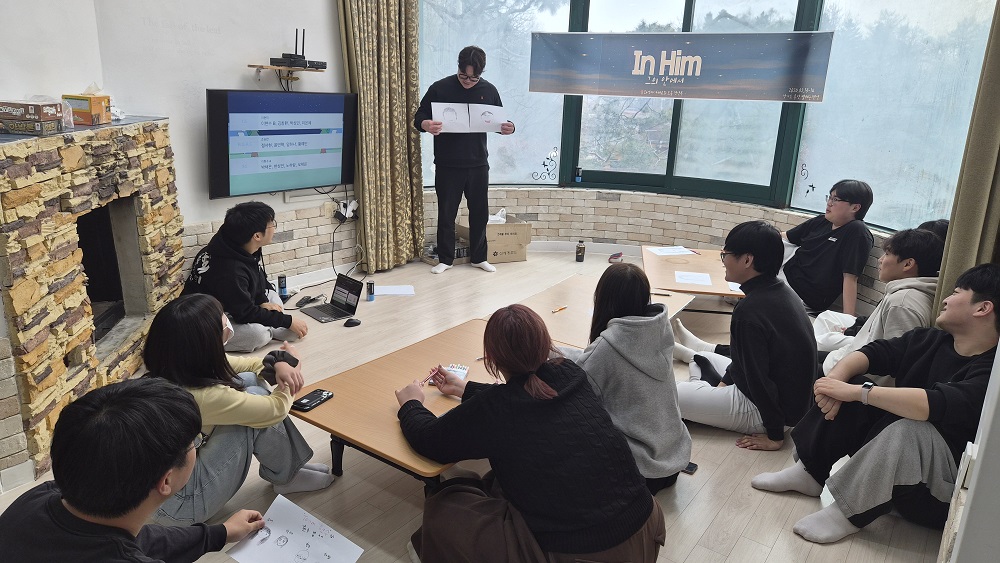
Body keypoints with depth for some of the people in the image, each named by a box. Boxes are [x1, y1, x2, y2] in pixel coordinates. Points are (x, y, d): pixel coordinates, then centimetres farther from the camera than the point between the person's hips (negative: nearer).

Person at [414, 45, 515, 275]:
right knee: (446, 213, 6)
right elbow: (418, 117, -3)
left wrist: (507, 128, -11)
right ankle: (445, 259, 20)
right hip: (447, 165, -2)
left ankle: (479, 257, 24)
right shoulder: (440, 88, -5)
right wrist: (426, 125, -27)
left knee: (479, 212, 10)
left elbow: (499, 122, 12)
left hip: (478, 164, 2)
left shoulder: (489, 91, 3)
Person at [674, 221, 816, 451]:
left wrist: (775, 435, -15)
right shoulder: (780, 291, -1)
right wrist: (724, 381, 11)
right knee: (703, 360, 22)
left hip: (768, 409, -9)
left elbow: (758, 377, -25)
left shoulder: (751, 311, -30)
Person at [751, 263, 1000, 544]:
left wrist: (856, 391, -37)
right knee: (848, 387, -10)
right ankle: (809, 472, -7)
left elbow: (935, 406, -39)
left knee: (910, 427, -38)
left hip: (942, 488, -7)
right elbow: (874, 352, -3)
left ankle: (850, 513, -22)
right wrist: (837, 377, -24)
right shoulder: (930, 340, 2)